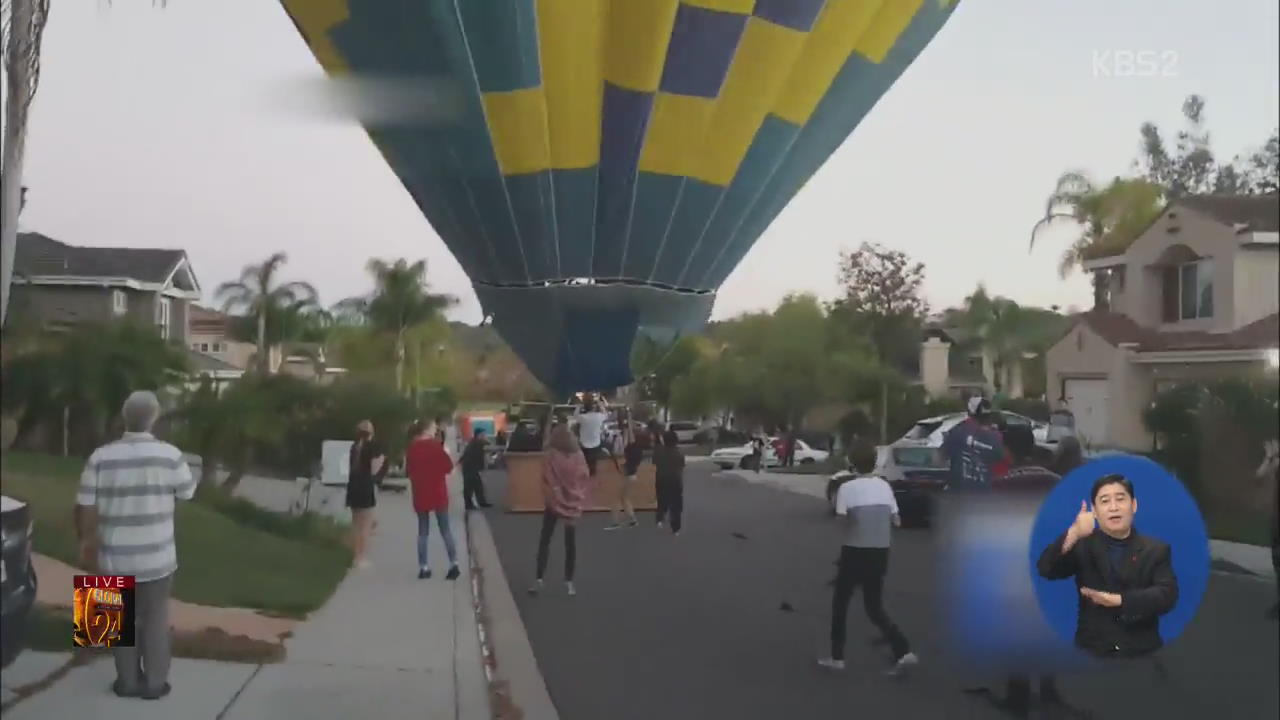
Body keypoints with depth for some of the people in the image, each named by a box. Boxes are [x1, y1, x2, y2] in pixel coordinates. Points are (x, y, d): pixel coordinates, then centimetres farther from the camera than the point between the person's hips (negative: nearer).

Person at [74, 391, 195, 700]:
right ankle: (155, 682, 23)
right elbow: (188, 492, 3)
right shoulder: (170, 455, -13)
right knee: (155, 619, 14)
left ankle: (127, 680, 28)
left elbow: (85, 507, -6)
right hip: (157, 558, -1)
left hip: (114, 559, 1)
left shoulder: (101, 457, -10)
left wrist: (85, 543, 9)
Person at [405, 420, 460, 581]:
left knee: (423, 531, 9)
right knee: (445, 530, 4)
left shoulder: (411, 448, 1)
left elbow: (408, 471, 10)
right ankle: (454, 564, -2)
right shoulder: (435, 446, -11)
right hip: (438, 493, -3)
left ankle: (424, 567, 6)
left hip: (420, 494, 3)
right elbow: (449, 466, -7)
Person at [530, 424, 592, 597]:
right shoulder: (579, 456, -4)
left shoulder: (551, 456, -13)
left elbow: (548, 483, -12)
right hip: (574, 505, 3)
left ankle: (539, 580, 3)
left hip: (555, 505, -3)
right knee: (571, 543, 9)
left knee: (545, 541, 8)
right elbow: (586, 481, 0)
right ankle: (569, 581, 12)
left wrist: (552, 501, -3)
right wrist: (580, 504, 6)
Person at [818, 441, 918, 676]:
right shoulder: (884, 486, 3)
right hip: (880, 553, 5)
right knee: (875, 608, 14)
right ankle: (904, 652, -2)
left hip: (855, 552, -4)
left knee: (840, 603, 13)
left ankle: (837, 657, 16)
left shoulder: (847, 488, -11)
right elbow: (896, 522, 6)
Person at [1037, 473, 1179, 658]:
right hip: (1091, 652, 0)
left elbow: (1168, 595, -7)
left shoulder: (1156, 550, 7)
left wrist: (1119, 600, -19)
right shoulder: (1082, 546, 5)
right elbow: (1046, 570, -12)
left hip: (1142, 653, 0)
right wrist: (1073, 534, -28)